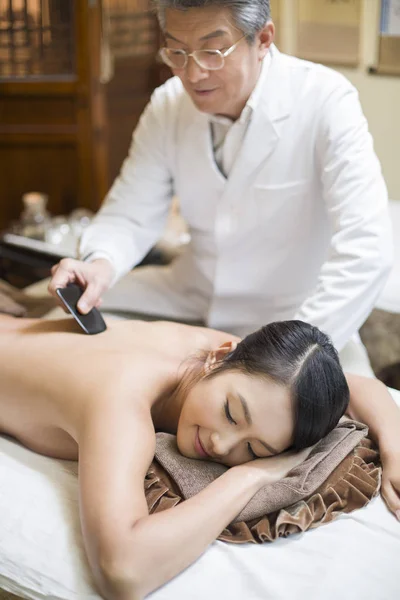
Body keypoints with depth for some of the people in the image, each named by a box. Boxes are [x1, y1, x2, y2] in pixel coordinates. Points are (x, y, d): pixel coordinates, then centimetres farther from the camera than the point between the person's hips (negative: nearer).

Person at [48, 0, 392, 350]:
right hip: (189, 298, 4)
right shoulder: (168, 104, -5)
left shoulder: (325, 101, -21)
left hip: (290, 316, -3)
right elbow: (130, 214, -3)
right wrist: (100, 263, -27)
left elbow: (365, 250, -30)